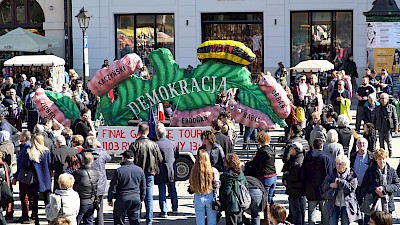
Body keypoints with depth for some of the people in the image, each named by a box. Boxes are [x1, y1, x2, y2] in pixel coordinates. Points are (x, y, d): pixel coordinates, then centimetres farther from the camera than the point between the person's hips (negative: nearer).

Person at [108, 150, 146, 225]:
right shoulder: (140, 170, 4)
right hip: (136, 199, 4)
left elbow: (113, 187, -6)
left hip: (122, 199, -4)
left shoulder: (119, 171, -9)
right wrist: (141, 199, 24)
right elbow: (143, 187, 12)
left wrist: (109, 199, 5)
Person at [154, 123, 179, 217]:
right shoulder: (173, 143, -4)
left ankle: (164, 211, 0)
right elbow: (177, 156, 7)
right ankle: (175, 208, 29)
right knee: (172, 189, 18)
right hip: (171, 170, 4)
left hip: (161, 171, -4)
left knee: (162, 191, 2)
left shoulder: (156, 145, -16)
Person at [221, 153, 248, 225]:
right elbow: (246, 185, 9)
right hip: (241, 205, 7)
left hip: (231, 206, -7)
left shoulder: (228, 174, -21)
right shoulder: (241, 173, 1)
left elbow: (227, 191, -22)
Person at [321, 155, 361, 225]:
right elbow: (323, 187, 1)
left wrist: (339, 181, -19)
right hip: (334, 204, 2)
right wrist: (330, 185, -19)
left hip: (347, 205, -2)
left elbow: (351, 188, -19)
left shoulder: (352, 175, -5)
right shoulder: (332, 174, 4)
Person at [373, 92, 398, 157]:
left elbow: (395, 119, 0)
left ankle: (390, 154, 13)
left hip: (388, 128, -3)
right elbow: (375, 119, 15)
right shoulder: (377, 108, 9)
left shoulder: (392, 107, -2)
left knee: (388, 141, -1)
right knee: (381, 142, 8)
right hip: (380, 128, 3)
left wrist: (396, 128, -3)